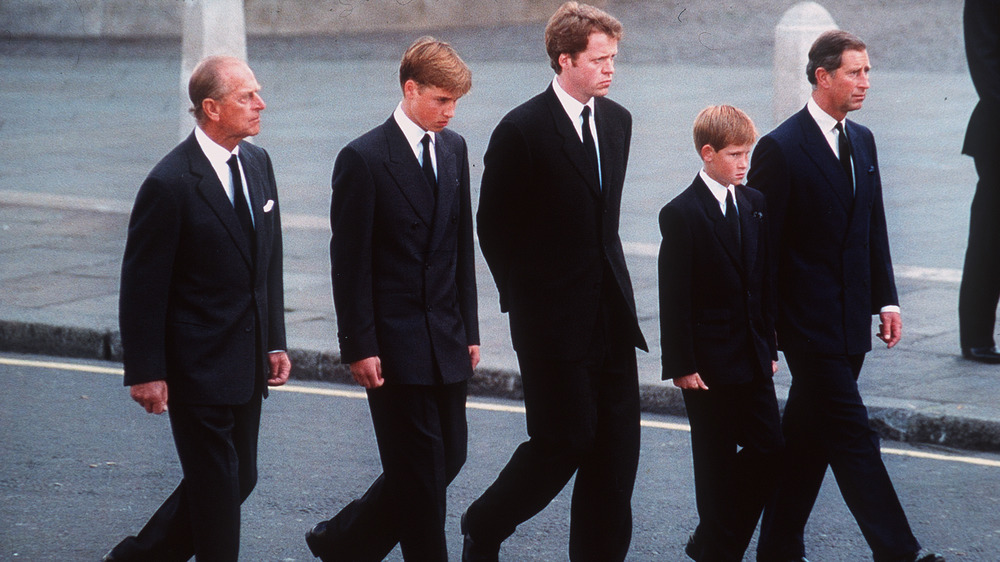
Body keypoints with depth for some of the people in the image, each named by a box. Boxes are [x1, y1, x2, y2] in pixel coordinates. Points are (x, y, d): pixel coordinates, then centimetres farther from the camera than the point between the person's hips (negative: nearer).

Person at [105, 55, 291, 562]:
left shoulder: (257, 163, 7)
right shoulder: (171, 184, -17)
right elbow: (142, 286, -14)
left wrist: (275, 341, 12)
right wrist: (145, 372, -14)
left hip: (247, 364, 8)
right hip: (198, 364, -8)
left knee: (238, 479, 14)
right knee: (216, 485, -1)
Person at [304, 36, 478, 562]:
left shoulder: (454, 149, 10)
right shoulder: (364, 159, -11)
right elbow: (349, 263, -11)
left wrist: (468, 329, 13)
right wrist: (359, 347, -13)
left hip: (446, 340, 7)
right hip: (394, 343, -7)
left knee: (449, 457, 10)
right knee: (420, 468, -3)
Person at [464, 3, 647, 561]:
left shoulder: (617, 121, 9)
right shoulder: (522, 130, -12)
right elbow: (494, 226, -5)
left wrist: (611, 282, 14)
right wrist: (524, 298, -1)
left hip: (611, 314, 6)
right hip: (554, 320, -6)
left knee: (616, 447, 4)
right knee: (564, 442, -3)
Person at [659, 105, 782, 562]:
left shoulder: (754, 205, 9)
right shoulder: (682, 214, -10)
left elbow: (764, 280, 14)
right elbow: (674, 297, -11)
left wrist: (769, 346, 11)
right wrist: (681, 365, -14)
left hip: (752, 357, 6)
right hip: (709, 361, -6)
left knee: (769, 450, 3)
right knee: (717, 464, 1)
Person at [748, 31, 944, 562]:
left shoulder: (862, 140, 12)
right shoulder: (780, 149, -11)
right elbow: (763, 242, -11)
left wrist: (886, 299, 12)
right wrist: (765, 325, -11)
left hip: (849, 319, 7)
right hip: (808, 320, -7)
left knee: (809, 435, 13)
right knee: (852, 436, -8)